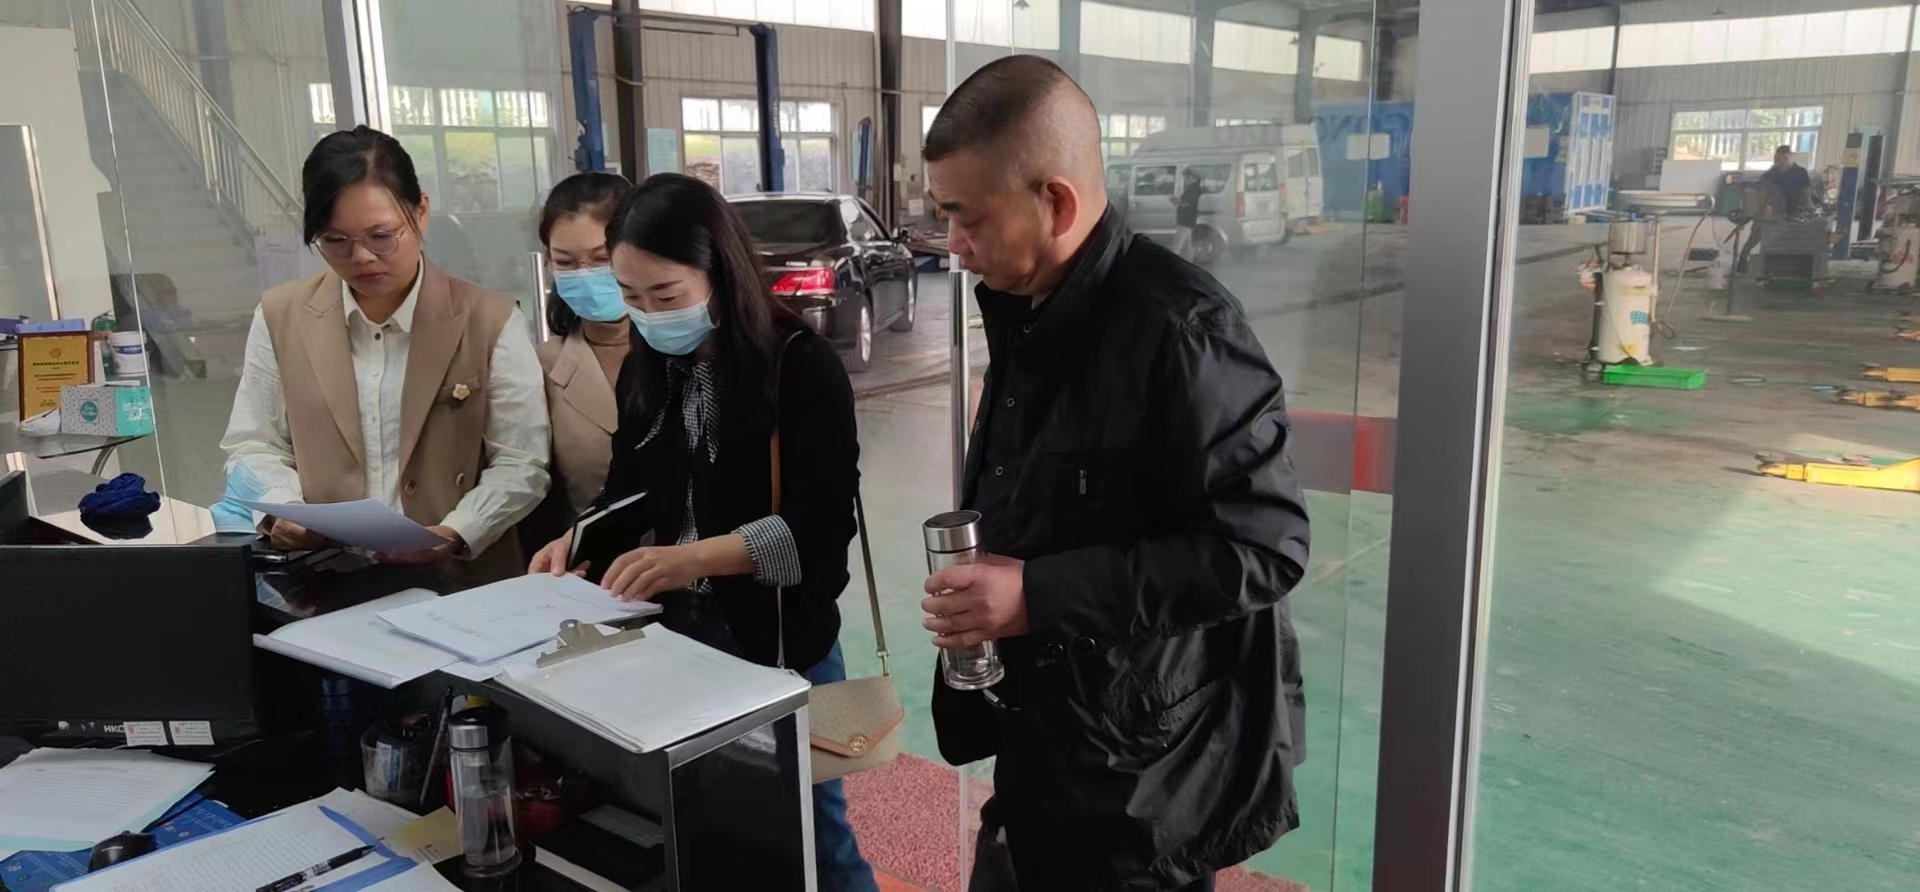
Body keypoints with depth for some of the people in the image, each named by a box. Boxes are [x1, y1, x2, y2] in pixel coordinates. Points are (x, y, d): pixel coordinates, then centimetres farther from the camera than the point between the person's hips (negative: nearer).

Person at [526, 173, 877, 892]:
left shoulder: (800, 363, -16)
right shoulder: (649, 366, 4)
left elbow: (820, 524, -20)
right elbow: (631, 485, 13)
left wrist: (692, 558, -28)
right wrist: (578, 541, -6)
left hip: (778, 636, -5)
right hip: (677, 630, 6)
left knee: (803, 818, 10)